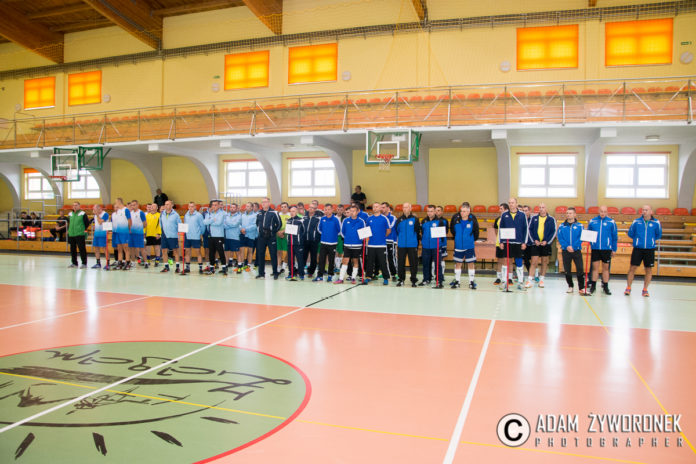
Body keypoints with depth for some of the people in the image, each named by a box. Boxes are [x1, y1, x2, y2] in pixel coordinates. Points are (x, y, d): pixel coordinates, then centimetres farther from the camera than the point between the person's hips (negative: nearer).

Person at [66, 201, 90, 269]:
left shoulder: (83, 214, -2)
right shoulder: (70, 214, 13)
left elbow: (87, 223, 2)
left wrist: (85, 230, 1)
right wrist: (68, 230, 18)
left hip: (80, 235, -6)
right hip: (71, 235, 6)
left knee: (82, 249, -6)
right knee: (73, 249, 10)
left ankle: (84, 263, -1)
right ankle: (74, 263, 20)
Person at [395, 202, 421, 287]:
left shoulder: (415, 219, 0)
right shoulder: (399, 220, 8)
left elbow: (418, 232, 2)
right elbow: (396, 231, 14)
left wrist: (416, 242, 2)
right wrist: (398, 239, 10)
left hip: (412, 245, -2)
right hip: (401, 245, 2)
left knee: (413, 263, 2)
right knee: (401, 263, 5)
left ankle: (414, 280, 12)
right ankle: (401, 279, 16)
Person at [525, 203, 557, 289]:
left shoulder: (551, 219, 3)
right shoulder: (534, 218, 6)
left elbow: (554, 232, 1)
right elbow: (529, 230, 4)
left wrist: (547, 241, -10)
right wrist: (534, 240, -7)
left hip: (546, 244, 0)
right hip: (535, 244, 0)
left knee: (544, 262, 8)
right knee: (534, 262, -4)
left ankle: (541, 280, 19)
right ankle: (529, 281, -4)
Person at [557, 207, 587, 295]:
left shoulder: (579, 226, 2)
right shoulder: (562, 226, 5)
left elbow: (581, 238, -4)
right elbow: (560, 238, -1)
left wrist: (573, 247, -15)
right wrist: (567, 246, -15)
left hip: (577, 251, -1)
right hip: (565, 251, 1)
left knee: (580, 269, -5)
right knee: (567, 270, 7)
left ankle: (581, 288, 1)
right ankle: (570, 286, 20)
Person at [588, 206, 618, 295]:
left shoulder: (611, 222, -2)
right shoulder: (592, 221, 3)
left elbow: (615, 236, 2)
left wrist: (614, 249, 2)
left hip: (606, 249, -1)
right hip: (595, 248, 1)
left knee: (606, 268, 8)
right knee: (595, 268, 5)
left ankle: (605, 287, 16)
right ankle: (593, 286, 14)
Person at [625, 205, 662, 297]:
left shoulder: (656, 223, -2)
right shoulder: (636, 221, -1)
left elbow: (659, 235, 13)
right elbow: (630, 233, 12)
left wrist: (652, 240, 8)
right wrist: (638, 239, 10)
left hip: (650, 249, 1)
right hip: (638, 248, 0)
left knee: (649, 270, 6)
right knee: (632, 268, 0)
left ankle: (645, 290, 18)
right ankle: (628, 288, 11)